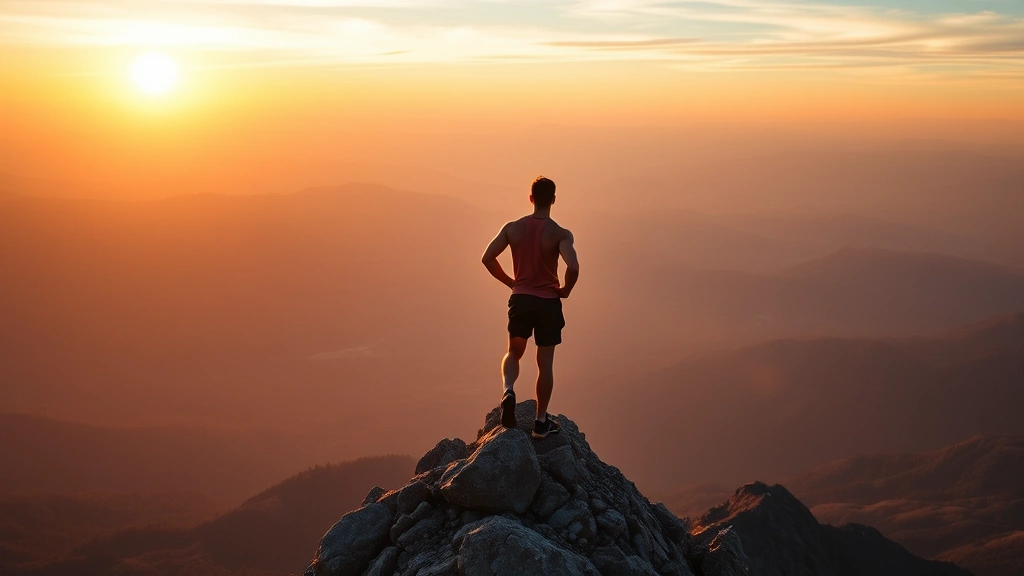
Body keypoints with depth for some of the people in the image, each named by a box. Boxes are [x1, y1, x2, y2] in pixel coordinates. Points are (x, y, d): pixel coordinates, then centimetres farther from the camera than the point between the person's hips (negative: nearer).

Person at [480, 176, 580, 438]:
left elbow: (488, 258, -4)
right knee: (545, 362, 8)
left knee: (514, 352, 21)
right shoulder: (560, 234, -12)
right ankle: (541, 421, 15)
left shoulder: (513, 228, -3)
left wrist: (510, 282, 9)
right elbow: (573, 267, -26)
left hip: (520, 299, 2)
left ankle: (508, 389, -10)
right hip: (548, 302, -2)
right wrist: (566, 290, -7)